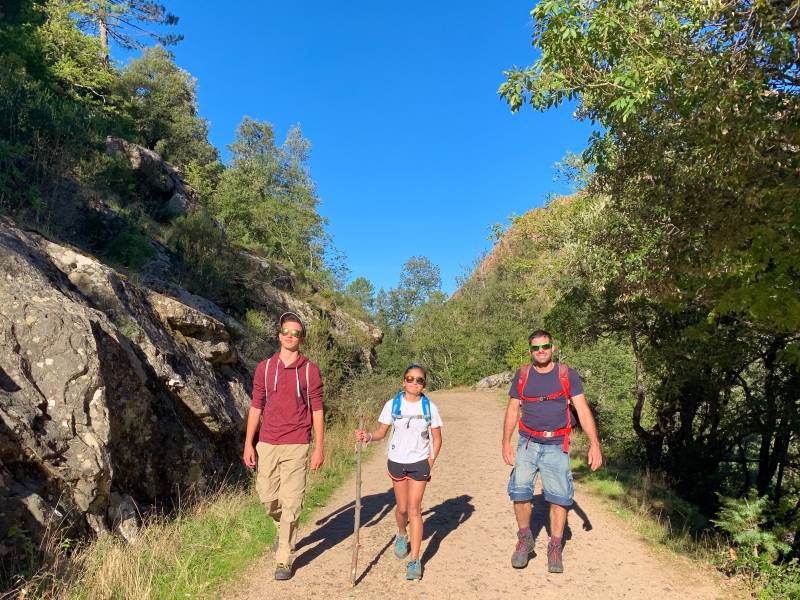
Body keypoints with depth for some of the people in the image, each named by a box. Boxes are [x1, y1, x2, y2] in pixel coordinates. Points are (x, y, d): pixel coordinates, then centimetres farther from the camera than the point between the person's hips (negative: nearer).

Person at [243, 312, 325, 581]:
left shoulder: (310, 370, -2)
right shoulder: (264, 368, 5)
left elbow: (317, 410, 0)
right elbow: (256, 406, 8)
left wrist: (319, 448, -3)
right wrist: (248, 443, 4)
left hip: (296, 446, -3)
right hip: (267, 444, 3)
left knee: (291, 503, -1)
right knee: (268, 497, 10)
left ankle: (284, 561, 14)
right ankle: (283, 528, 43)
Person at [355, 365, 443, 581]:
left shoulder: (430, 407, -5)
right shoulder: (392, 405, -5)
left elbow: (436, 438, 1)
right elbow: (382, 431, -3)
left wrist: (430, 462, -7)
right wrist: (368, 436, -24)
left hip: (419, 463, -1)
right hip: (397, 462, 1)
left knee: (414, 508, -7)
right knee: (402, 507, 14)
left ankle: (414, 560, 1)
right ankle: (402, 535, 46)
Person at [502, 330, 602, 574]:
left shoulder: (567, 375, -1)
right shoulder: (522, 375, 4)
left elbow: (583, 411, -3)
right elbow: (512, 410, 8)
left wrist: (594, 444, -11)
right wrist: (506, 442, 0)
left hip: (556, 446, -1)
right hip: (527, 444, 1)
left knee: (559, 496, 1)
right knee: (519, 490, -11)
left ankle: (555, 548, 20)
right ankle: (525, 538, 12)